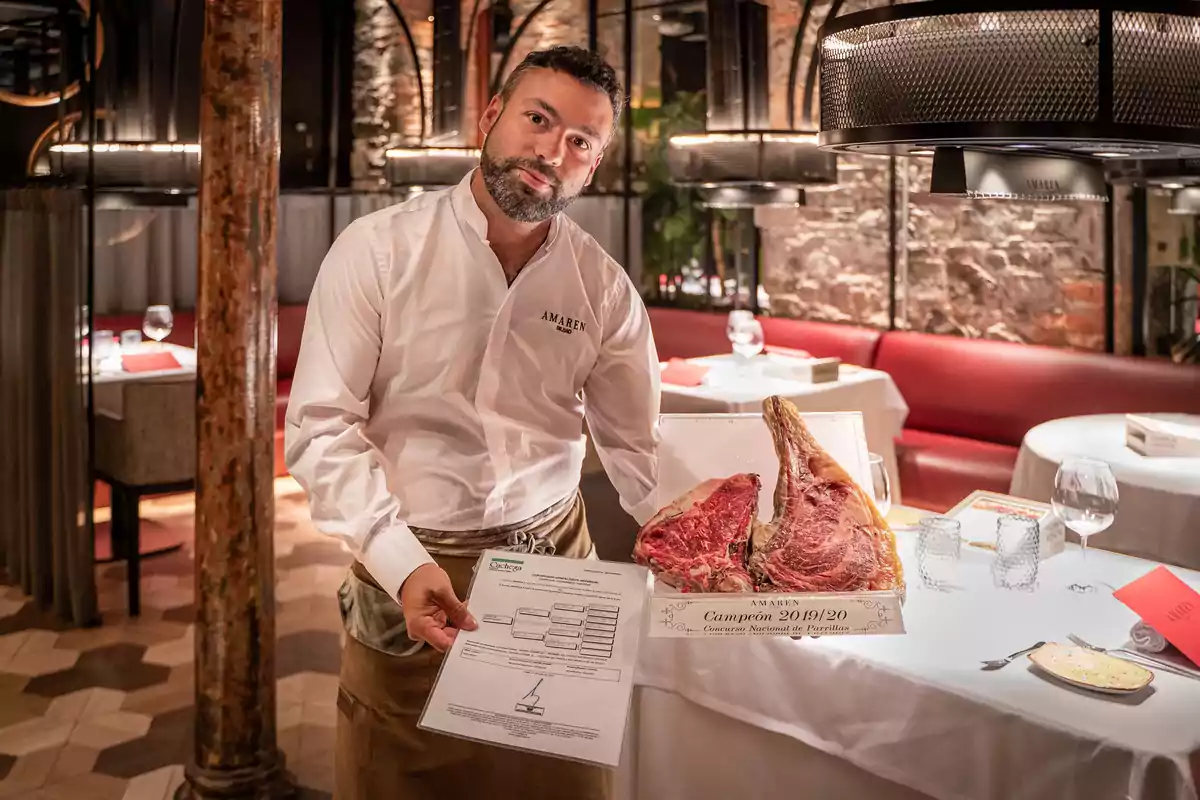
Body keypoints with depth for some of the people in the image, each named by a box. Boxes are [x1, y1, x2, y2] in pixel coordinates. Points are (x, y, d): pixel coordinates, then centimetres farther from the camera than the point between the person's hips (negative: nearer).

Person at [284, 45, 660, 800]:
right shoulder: (377, 249, -11)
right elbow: (322, 426, -12)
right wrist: (402, 562, -24)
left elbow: (637, 444, 5)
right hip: (408, 568, -2)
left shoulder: (604, 284, -1)